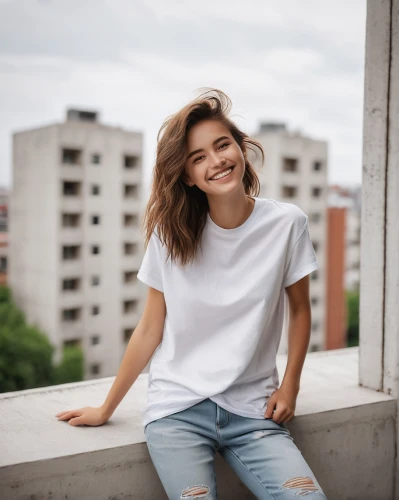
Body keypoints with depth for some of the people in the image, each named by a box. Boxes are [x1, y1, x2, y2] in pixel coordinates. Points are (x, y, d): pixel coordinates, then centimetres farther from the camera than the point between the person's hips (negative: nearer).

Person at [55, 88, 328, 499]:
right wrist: (106, 410, 7)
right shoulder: (171, 233, -4)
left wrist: (289, 386, 0)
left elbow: (300, 308, 8)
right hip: (177, 409, 0)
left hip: (253, 412, 1)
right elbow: (150, 330, 2)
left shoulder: (287, 224, -5)